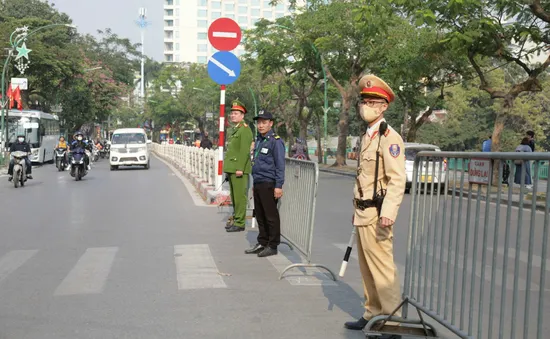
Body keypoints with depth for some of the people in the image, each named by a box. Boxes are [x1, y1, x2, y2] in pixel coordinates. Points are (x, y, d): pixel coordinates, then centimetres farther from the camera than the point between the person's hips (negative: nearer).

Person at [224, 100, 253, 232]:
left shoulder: (245, 129, -10)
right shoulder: (234, 130, 20)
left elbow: (245, 151, -18)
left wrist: (240, 168, -22)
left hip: (239, 169, -10)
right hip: (232, 169, 10)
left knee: (240, 196, -7)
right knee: (234, 195, 15)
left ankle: (239, 223, -4)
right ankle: (235, 218, 24)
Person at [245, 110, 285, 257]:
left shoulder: (275, 141, -11)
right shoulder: (258, 140, 15)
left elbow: (280, 165, -13)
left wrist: (278, 186, -17)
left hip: (269, 184, -8)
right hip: (258, 184, 8)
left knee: (271, 216, 0)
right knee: (260, 216, 14)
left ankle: (272, 246, 8)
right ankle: (262, 243, 24)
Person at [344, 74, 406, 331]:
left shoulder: (389, 137, -12)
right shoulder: (366, 137, 16)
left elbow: (397, 180, -20)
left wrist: (388, 213, -28)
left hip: (376, 214, -9)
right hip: (362, 213, 9)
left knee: (382, 268, -5)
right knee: (367, 269, 15)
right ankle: (373, 314, 25)